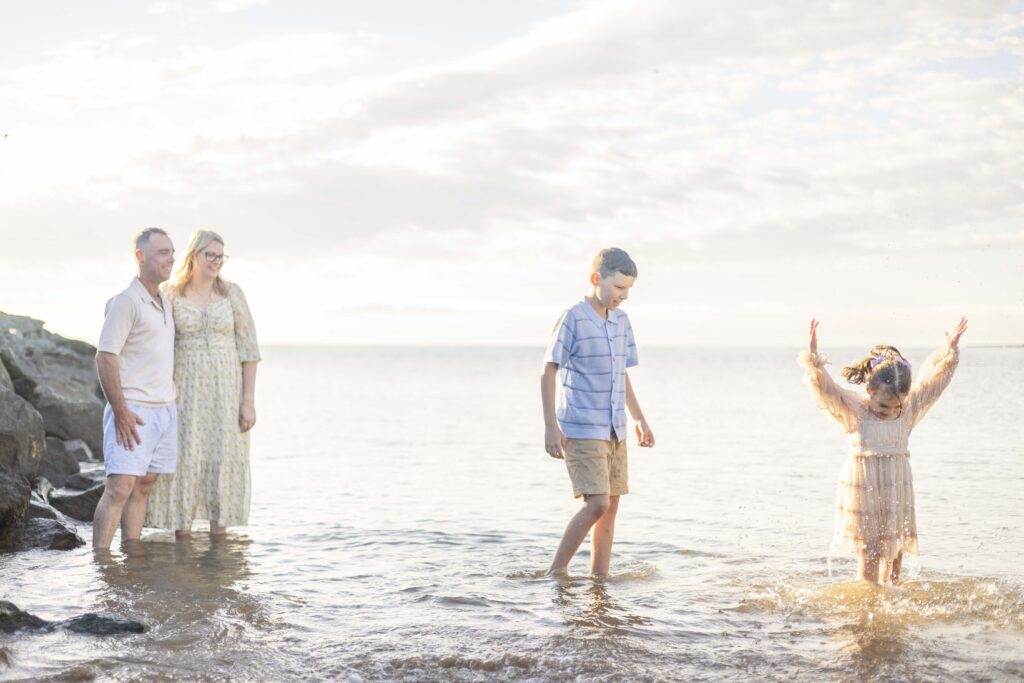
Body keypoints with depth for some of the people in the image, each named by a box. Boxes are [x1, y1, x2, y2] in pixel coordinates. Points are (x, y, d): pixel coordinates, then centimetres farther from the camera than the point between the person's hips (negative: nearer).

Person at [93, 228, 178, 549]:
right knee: (119, 488, -13)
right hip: (133, 411, -8)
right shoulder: (126, 302, -11)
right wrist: (121, 411, -19)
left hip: (165, 411, 8)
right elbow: (105, 357, -15)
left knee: (143, 487, 8)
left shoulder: (165, 303, 16)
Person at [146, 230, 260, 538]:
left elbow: (248, 348, 1)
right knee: (183, 464, -2)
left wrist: (249, 400, -5)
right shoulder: (170, 295, 0)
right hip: (184, 393, -1)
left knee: (223, 466, 1)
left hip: (225, 393, 1)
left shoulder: (231, 293, 2)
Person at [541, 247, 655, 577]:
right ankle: (557, 570, -2)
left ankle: (599, 578, 13)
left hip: (614, 430, 7)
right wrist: (551, 426, -16)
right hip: (580, 431, -7)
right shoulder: (573, 319, -11)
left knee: (611, 505, 6)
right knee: (596, 504, -15)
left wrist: (640, 419, 17)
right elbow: (549, 373, -11)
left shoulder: (621, 321, 10)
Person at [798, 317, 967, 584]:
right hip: (862, 491, -4)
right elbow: (824, 387, -18)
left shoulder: (908, 410, 3)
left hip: (897, 494, 4)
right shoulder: (852, 409, -8)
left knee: (894, 556, 8)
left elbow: (933, 378, 8)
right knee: (868, 558, -3)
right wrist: (812, 359, -33)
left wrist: (950, 351, 0)